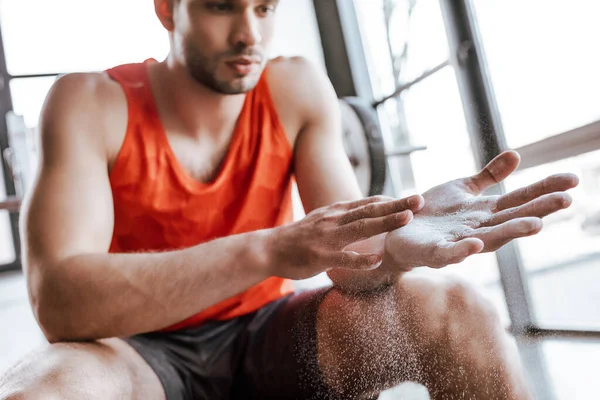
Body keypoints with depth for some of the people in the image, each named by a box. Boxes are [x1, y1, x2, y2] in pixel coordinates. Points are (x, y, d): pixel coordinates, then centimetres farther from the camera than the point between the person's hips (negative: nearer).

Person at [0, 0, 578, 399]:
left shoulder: (297, 90, -7)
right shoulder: (89, 103, -15)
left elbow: (347, 255, -13)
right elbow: (58, 300, -28)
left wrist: (396, 238, -38)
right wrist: (268, 249, -40)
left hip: (265, 333, 2)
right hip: (145, 351, -1)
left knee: (455, 312, -20)